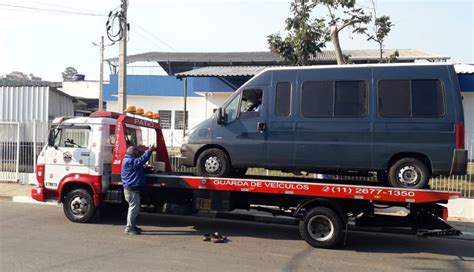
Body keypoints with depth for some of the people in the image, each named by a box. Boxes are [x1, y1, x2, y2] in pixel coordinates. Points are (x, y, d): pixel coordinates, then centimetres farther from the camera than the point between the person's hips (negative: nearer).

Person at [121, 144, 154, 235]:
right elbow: (141, 160, -27)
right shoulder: (130, 161, -18)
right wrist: (149, 151, -22)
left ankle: (131, 226, 28)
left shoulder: (129, 160, 17)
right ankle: (129, 228, 0)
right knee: (134, 208, -5)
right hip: (132, 189, -11)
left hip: (130, 188, 11)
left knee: (133, 207, 18)